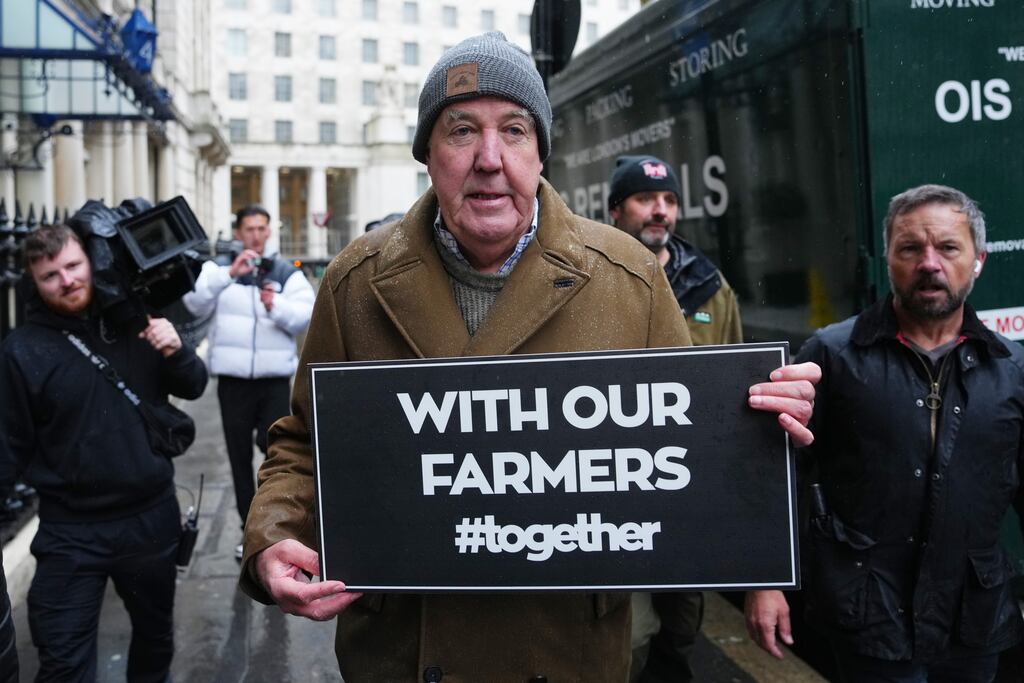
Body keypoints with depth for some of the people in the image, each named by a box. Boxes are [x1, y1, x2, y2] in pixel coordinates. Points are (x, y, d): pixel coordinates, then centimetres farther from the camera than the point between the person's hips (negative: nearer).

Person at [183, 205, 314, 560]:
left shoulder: (288, 273, 8)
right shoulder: (217, 267, 7)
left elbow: (305, 316, -3)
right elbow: (195, 301, -11)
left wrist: (277, 306, -21)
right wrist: (229, 273, -23)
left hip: (275, 378, -1)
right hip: (233, 378, 1)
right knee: (239, 455, 8)